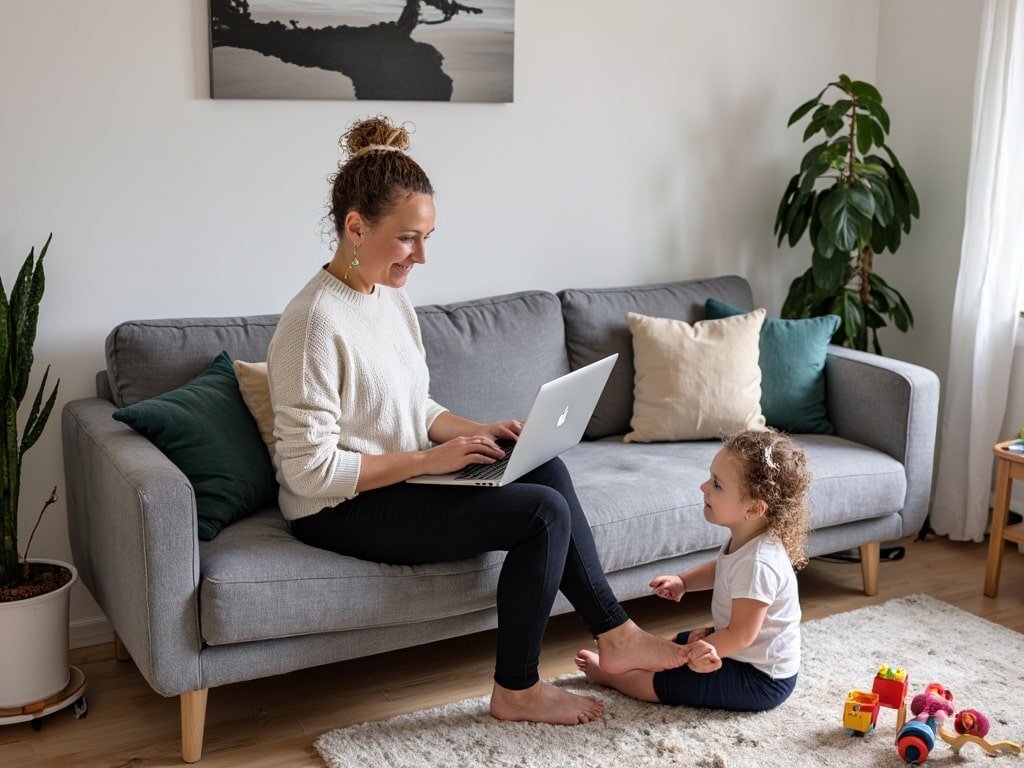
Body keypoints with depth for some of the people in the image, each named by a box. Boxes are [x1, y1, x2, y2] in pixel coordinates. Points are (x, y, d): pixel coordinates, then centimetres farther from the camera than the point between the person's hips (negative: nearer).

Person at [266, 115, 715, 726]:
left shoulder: (391, 296, 6)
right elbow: (310, 469, -25)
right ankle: (517, 692, 1)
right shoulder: (316, 321, -23)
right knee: (545, 512, -16)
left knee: (547, 469, -2)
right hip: (338, 512, -9)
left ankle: (614, 634, 6)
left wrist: (477, 431, -3)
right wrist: (427, 459, -22)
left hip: (396, 479, 9)